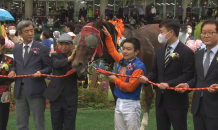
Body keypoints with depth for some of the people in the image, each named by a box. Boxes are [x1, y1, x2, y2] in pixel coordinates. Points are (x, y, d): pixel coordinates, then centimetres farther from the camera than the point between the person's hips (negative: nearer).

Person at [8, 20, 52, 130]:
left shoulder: (42, 48, -1)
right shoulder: (16, 49, 12)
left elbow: (49, 67, 1)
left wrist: (41, 72, -18)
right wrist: (12, 71, 0)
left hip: (35, 90, -5)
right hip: (19, 90, 5)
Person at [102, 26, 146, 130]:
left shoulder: (139, 67, -16)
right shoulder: (123, 61, 6)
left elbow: (130, 87, -19)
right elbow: (112, 51, 25)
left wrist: (115, 80, -9)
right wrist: (107, 36, 23)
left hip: (131, 105, -8)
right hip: (119, 102, 8)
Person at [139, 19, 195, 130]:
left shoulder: (186, 52, -10)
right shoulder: (159, 51, 12)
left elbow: (188, 75, -16)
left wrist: (169, 84, -24)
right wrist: (147, 78, -7)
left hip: (177, 101, -7)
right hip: (161, 100, 7)